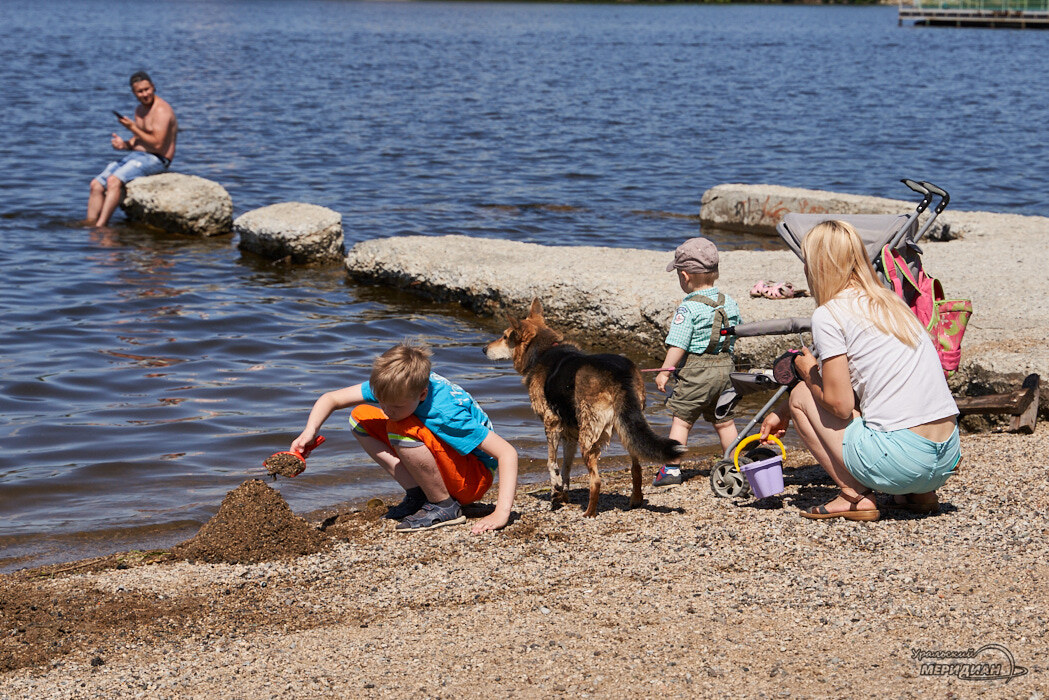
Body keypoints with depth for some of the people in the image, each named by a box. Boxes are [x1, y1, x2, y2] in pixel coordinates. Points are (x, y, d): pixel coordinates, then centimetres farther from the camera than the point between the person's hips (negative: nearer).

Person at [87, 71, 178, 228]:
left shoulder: (161, 110, -13)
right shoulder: (139, 110, 16)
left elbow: (157, 144, -21)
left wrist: (133, 128, -15)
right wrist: (124, 144, -5)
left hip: (155, 159, -9)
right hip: (135, 155, 9)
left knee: (114, 181, -29)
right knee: (96, 184, -6)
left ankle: (100, 226, -30)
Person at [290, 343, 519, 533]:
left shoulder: (448, 412, -34)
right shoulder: (393, 385, -16)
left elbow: (507, 453, -34)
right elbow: (331, 399, -8)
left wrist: (501, 513, -41)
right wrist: (310, 431, -28)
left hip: (474, 479, -7)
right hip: (437, 472, 8)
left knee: (400, 428, -31)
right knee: (360, 417, -3)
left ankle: (445, 507, -15)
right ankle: (417, 496, -2)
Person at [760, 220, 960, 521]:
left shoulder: (828, 315, -6)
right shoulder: (890, 302, 19)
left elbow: (839, 405, -9)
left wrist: (808, 372, 11)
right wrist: (783, 412, 38)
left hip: (899, 459, -7)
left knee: (801, 395, 12)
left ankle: (855, 496, 3)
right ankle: (920, 494, 19)